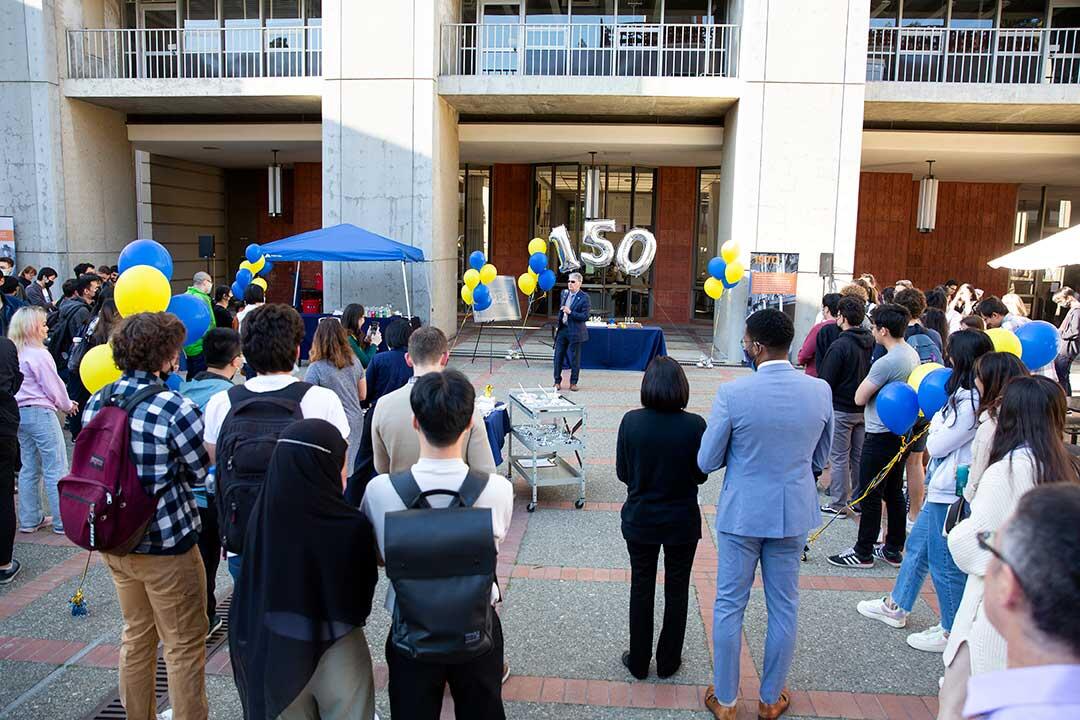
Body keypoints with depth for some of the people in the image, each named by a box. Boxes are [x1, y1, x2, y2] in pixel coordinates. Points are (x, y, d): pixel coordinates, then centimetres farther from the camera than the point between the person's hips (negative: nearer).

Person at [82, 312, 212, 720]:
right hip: (166, 545, -7)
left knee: (137, 635, 24)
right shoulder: (176, 409, -22)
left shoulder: (97, 402, -2)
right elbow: (199, 472, -11)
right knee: (184, 645, 9)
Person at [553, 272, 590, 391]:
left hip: (575, 331, -5)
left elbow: (585, 316, -15)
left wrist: (570, 312, -23)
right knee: (558, 356, 6)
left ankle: (573, 383, 16)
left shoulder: (584, 297, -10)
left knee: (574, 359, 4)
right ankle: (557, 381, 16)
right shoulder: (564, 293, 8)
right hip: (562, 329, 5)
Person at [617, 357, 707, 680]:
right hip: (682, 522, 0)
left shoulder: (631, 422, -15)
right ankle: (668, 662, 31)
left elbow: (622, 473, -5)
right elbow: (701, 475, -5)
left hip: (640, 520, 1)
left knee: (641, 589, 17)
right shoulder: (695, 425, -17)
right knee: (677, 591, 18)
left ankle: (638, 662, 29)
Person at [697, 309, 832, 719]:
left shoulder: (733, 393, -20)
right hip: (794, 514, 3)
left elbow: (706, 462, -11)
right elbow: (820, 460, 5)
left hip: (741, 513, -3)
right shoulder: (820, 391, -8)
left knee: (729, 606, 12)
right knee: (784, 608, 17)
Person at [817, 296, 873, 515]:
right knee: (859, 456, 16)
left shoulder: (840, 346, -18)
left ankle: (838, 504, 7)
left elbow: (826, 380, -15)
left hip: (841, 409, -7)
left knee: (839, 458, 2)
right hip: (864, 408, 7)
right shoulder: (871, 343, 3)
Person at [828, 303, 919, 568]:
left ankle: (863, 553, 10)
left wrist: (868, 379, -2)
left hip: (880, 436, -9)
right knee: (895, 493, 16)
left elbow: (860, 398, -16)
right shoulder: (913, 354, 5)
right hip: (900, 432, 9)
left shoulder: (886, 363, -24)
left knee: (870, 496, 1)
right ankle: (895, 547, 26)